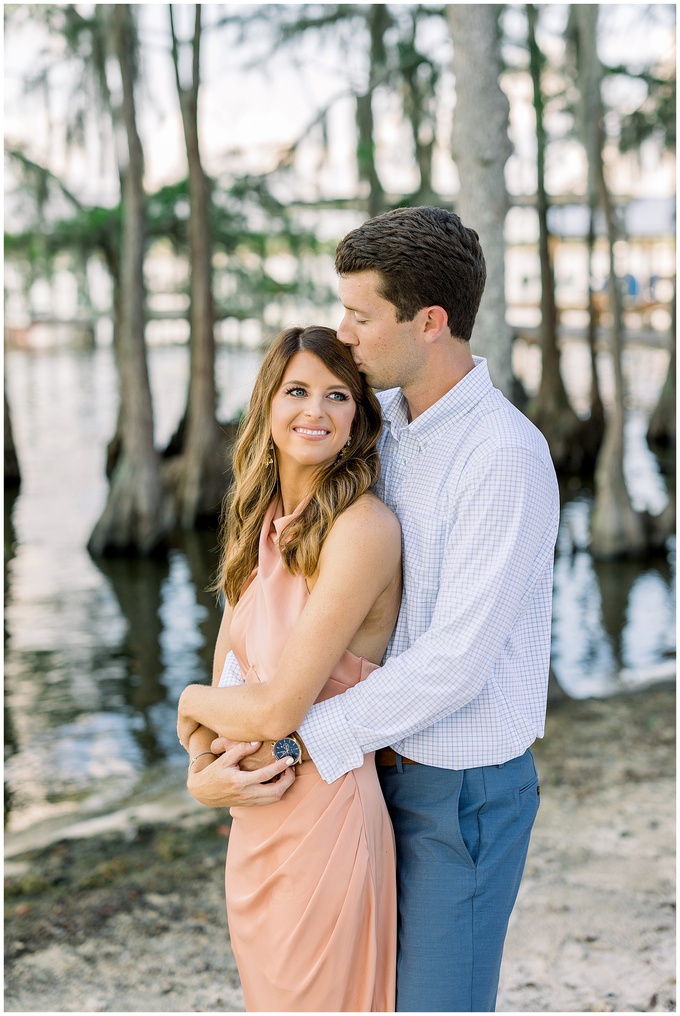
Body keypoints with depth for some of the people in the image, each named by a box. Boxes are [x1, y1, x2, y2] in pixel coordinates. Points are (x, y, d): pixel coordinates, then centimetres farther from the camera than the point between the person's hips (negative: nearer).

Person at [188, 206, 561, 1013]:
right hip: (384, 764, 8)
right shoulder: (378, 423, 1)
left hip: (462, 790, -8)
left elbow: (454, 662, -28)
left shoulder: (506, 455, -25)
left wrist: (295, 744, -25)